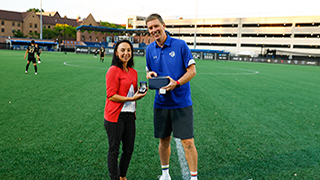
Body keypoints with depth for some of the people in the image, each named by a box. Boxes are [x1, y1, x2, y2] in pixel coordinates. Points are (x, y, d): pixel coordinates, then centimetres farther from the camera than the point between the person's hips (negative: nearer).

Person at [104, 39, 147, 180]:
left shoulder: (133, 72, 12)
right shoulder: (113, 70, -11)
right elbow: (111, 95, -16)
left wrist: (140, 93, 7)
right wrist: (132, 98, -20)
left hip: (130, 115, 7)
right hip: (115, 116, -7)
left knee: (129, 149, 15)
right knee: (114, 149, 5)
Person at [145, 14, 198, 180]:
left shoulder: (180, 45, -6)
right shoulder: (149, 49, 6)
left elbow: (192, 70, -6)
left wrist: (176, 83, -22)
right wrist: (150, 74, -7)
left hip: (181, 102, -4)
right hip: (161, 103, 4)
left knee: (188, 142, -2)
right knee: (163, 140, 14)